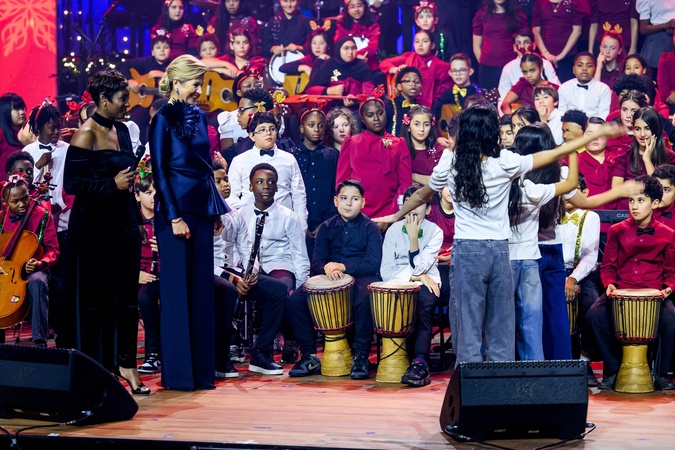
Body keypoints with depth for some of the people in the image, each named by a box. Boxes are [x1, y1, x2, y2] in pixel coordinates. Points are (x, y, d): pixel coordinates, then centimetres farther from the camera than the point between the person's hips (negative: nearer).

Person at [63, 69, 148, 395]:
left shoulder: (121, 130, 12)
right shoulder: (86, 133, -10)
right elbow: (72, 184, -15)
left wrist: (137, 220, 17)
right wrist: (113, 184, -19)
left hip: (123, 224, 7)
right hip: (93, 226, -7)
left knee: (127, 297, 5)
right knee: (93, 299, 2)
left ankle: (124, 363, 12)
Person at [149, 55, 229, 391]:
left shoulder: (199, 116, 14)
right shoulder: (163, 119, -6)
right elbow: (159, 171, -10)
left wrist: (217, 210, 13)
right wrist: (174, 217, -15)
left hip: (202, 209, 7)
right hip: (176, 209, -7)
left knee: (202, 290, 7)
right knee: (177, 290, -3)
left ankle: (201, 369, 13)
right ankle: (178, 373, 3)